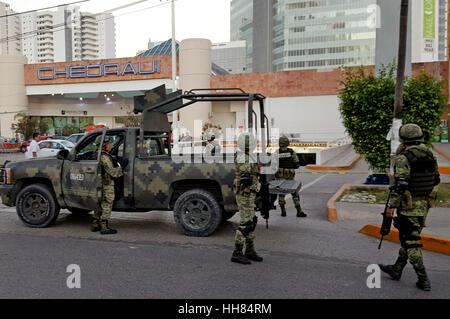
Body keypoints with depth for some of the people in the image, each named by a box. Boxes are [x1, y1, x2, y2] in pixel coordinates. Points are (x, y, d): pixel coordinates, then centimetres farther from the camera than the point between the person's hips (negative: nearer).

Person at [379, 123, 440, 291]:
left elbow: (400, 184, -22)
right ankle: (396, 270, 30)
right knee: (408, 238, 17)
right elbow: (436, 180, 13)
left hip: (409, 205, -8)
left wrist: (391, 206, -16)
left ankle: (423, 280, 3)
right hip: (425, 204, 8)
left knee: (411, 242, 1)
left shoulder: (403, 158, -17)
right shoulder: (430, 155, 5)